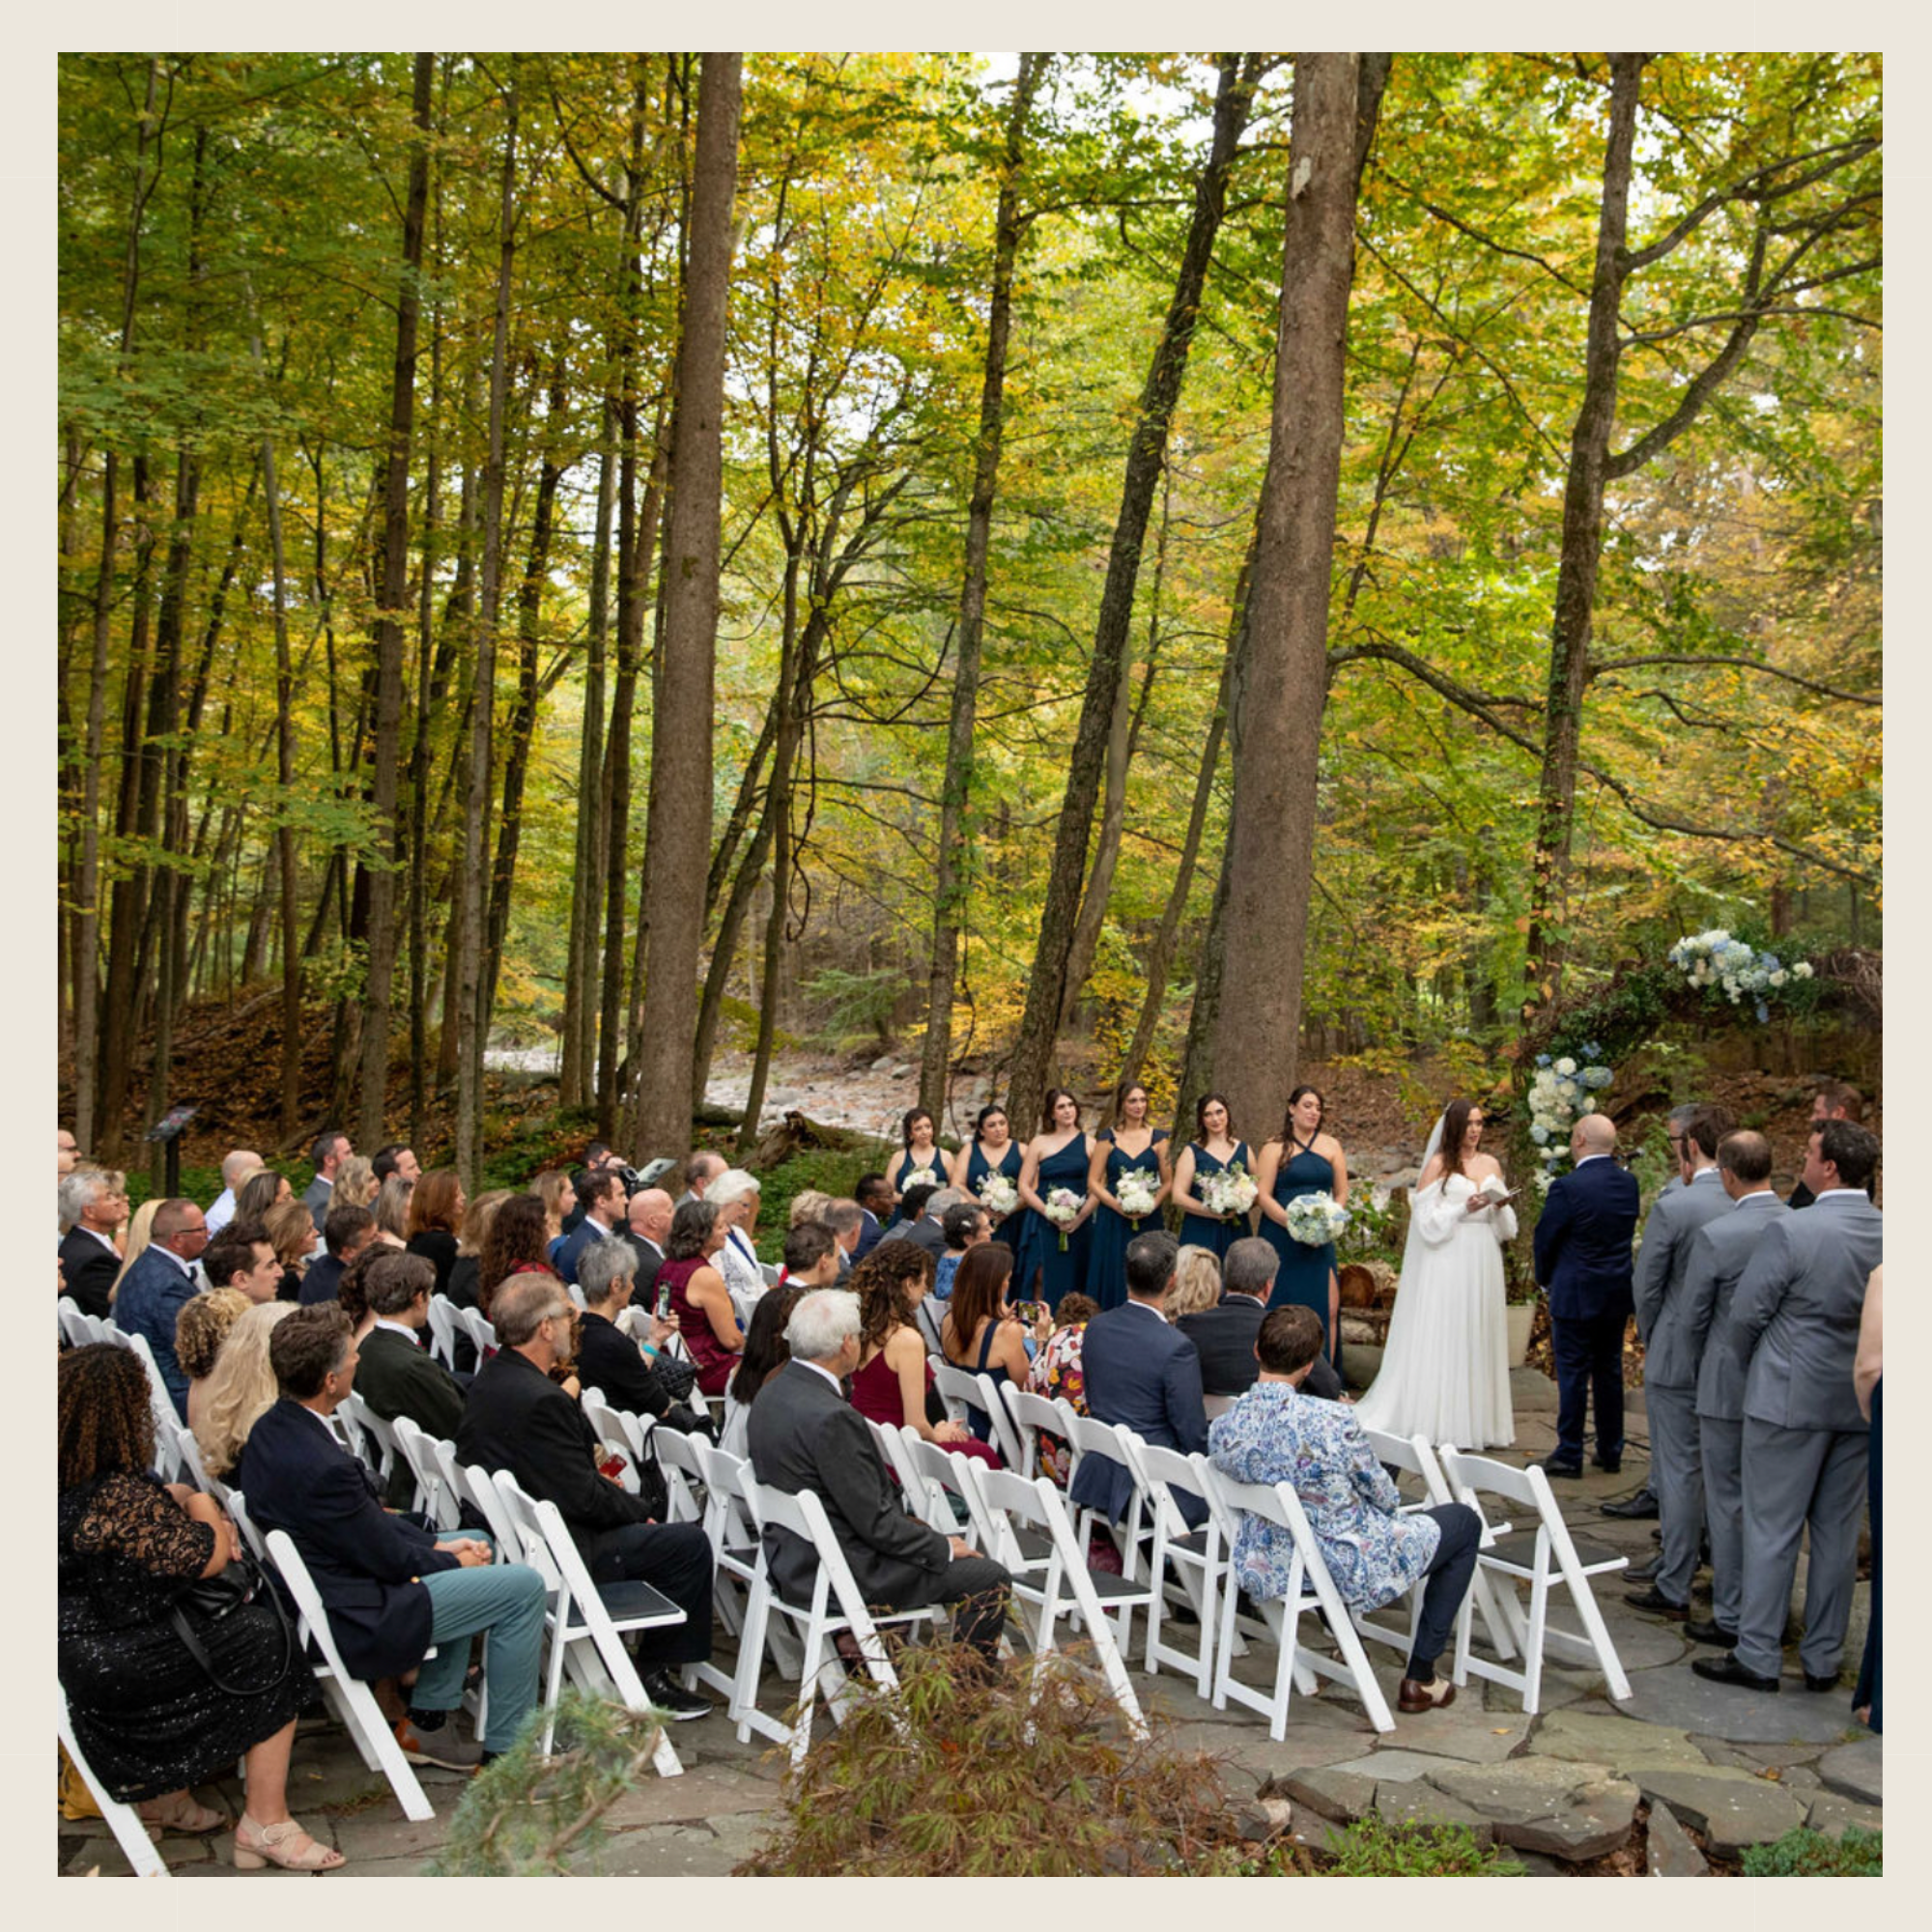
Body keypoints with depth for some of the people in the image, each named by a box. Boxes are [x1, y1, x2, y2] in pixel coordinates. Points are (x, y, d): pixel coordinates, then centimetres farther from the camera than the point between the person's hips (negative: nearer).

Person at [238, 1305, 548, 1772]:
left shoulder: (270, 1430, -1)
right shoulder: (321, 1466, -32)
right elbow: (389, 1558, -19)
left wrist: (436, 1543, 4)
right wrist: (452, 1560, -1)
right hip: (354, 1623, -10)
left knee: (476, 1545, 24)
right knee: (522, 1586, -4)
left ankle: (427, 1721, 24)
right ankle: (504, 1753, 7)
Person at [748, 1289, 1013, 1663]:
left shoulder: (773, 1394, 3)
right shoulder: (829, 1417, -27)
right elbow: (874, 1523, -22)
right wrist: (945, 1547, -7)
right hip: (837, 1573, -10)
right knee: (991, 1579, -3)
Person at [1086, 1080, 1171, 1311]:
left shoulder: (1158, 1138, 7)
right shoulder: (1108, 1138, 2)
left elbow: (1167, 1181, 7)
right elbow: (1093, 1182, -1)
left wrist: (1152, 1205, -11)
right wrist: (1118, 1205, -14)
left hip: (1148, 1221, 1)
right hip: (1113, 1221, -1)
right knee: (1113, 1279, -2)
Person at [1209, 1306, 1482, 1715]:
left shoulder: (1223, 1429, -14)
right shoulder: (1336, 1421, -27)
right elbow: (1384, 1496, -11)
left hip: (1264, 1572, 6)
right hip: (1345, 1573, -6)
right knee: (1464, 1521, 18)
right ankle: (1419, 1678, 21)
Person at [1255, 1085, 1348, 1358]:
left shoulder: (1331, 1146, 11)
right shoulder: (1275, 1148, 2)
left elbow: (1342, 1193, 10)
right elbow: (1263, 1196, -5)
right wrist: (1293, 1223, -16)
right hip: (1281, 1240, -2)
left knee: (1328, 1308, -6)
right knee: (1281, 1310, -2)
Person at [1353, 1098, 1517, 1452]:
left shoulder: (1491, 1164, 13)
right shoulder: (1439, 1164, -2)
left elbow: (1505, 1224, 17)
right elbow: (1426, 1217, -6)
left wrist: (1499, 1206, -4)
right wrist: (1464, 1209, -16)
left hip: (1483, 1263, 5)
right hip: (1448, 1261, -5)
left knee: (1480, 1337, 5)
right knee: (1443, 1337, -5)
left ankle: (1479, 1421, 9)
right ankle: (1440, 1422, -2)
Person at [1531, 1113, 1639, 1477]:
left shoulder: (1567, 1187, -19)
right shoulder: (1628, 1184, 0)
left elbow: (1545, 1239, -10)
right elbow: (1628, 1233, 8)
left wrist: (1546, 1280, 8)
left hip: (1576, 1296, -6)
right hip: (1618, 1295, 6)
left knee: (1573, 1374, 2)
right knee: (1609, 1372, 14)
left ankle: (1569, 1456, 7)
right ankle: (1610, 1450, 22)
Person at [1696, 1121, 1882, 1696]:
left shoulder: (1791, 1231, -19)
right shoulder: (1888, 1233, -2)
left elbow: (1745, 1314, -13)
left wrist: (1748, 1368, 6)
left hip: (1791, 1400, -5)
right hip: (1860, 1403, 6)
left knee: (1771, 1530, 3)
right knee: (1837, 1531, 13)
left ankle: (1757, 1657, 9)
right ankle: (1824, 1659, 21)